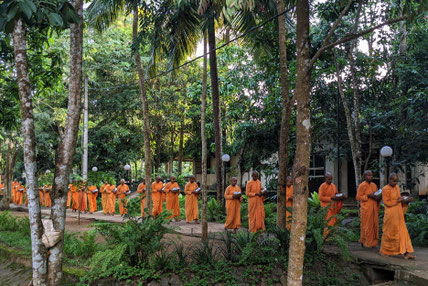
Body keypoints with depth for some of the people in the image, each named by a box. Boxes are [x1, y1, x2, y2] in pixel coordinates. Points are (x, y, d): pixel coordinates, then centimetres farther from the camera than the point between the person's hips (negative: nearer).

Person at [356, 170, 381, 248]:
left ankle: (373, 242, 19)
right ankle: (365, 242, 10)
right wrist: (368, 196, -19)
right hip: (366, 209, -6)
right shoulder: (362, 185, -9)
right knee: (367, 225, -1)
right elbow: (358, 197, -10)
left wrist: (378, 197, -1)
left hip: (374, 208, 6)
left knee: (374, 225, 8)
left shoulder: (374, 185, 11)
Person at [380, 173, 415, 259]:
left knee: (403, 232, 3)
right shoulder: (385, 189, -12)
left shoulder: (397, 187, 10)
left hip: (399, 215, 7)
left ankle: (406, 253, 4)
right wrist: (397, 201, -17)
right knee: (388, 233, 3)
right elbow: (386, 202, -14)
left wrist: (407, 201, -1)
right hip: (390, 214, -7)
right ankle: (383, 251, 19)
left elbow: (399, 201, 16)